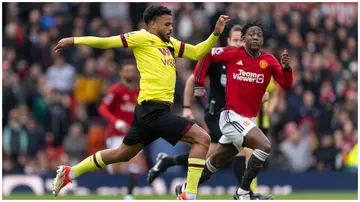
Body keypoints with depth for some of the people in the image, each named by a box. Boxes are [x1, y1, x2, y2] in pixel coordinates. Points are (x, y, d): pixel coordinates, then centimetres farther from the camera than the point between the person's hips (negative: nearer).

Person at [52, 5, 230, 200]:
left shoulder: (170, 44, 18)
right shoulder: (144, 38, -6)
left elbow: (197, 53, 19)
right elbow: (107, 42, -5)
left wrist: (215, 33, 6)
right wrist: (74, 41, -5)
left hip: (151, 111, 10)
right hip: (154, 109, -10)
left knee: (122, 154, 22)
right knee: (202, 138, -13)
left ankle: (69, 173, 33)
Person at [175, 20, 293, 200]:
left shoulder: (269, 61, 2)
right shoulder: (232, 54, -6)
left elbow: (286, 85, -5)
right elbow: (205, 55, 6)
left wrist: (286, 67, -25)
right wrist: (199, 85, 0)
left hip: (248, 120, 5)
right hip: (232, 116, -5)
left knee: (215, 162, 17)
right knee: (264, 146, -25)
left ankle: (184, 189, 37)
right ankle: (243, 192, -16)